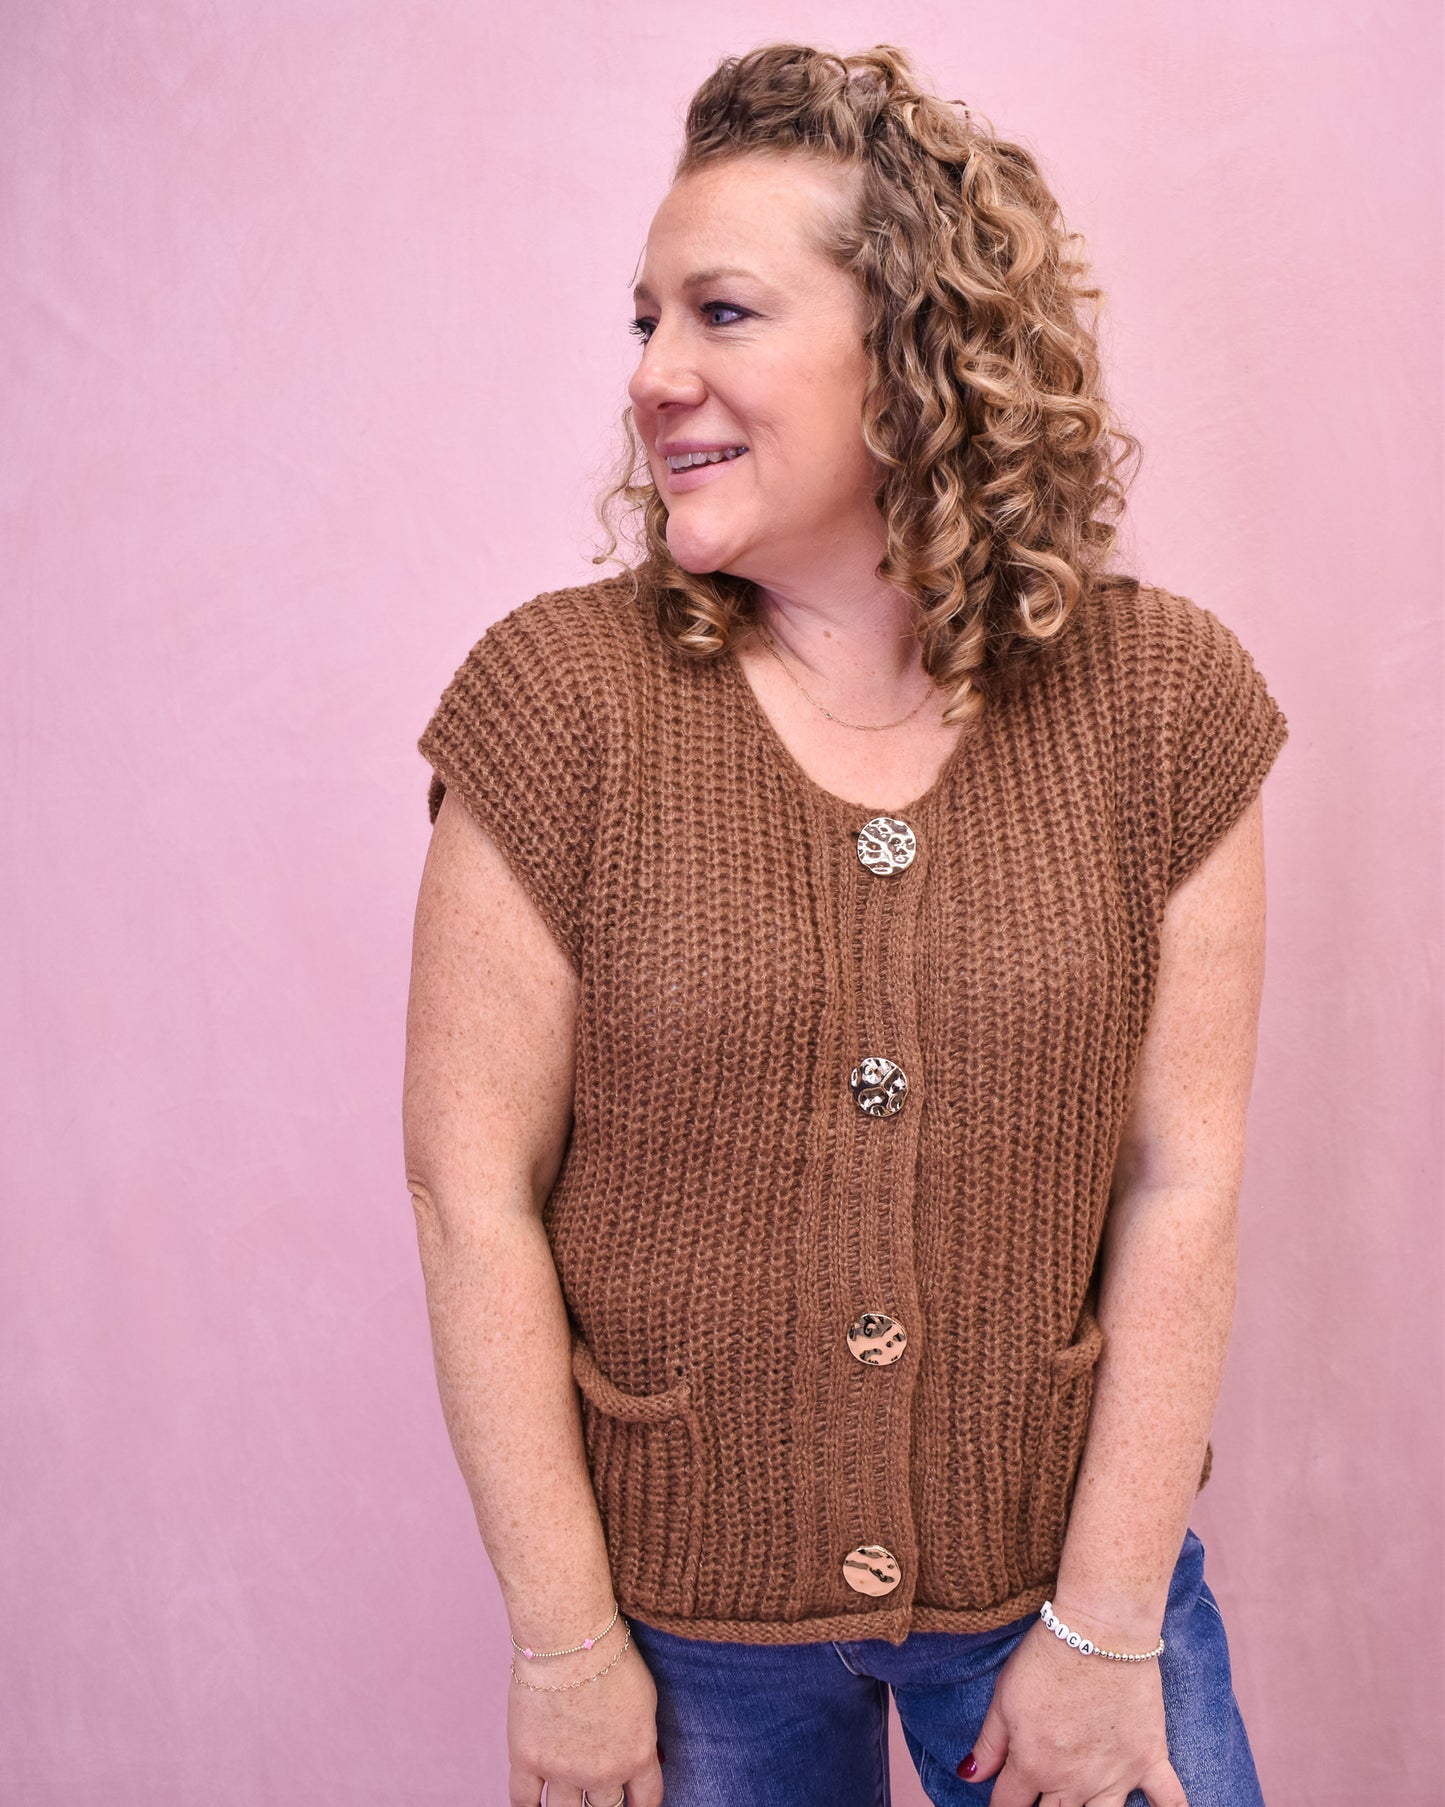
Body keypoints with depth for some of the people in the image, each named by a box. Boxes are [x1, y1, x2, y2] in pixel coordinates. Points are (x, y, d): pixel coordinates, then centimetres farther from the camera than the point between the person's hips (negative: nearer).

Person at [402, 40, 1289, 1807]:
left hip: (1062, 1553, 1)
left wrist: (1105, 1627, -7)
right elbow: (474, 1185, -11)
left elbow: (1180, 1177, -8)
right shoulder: (560, 695, -13)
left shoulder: (1159, 700, -9)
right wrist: (565, 1644, -9)